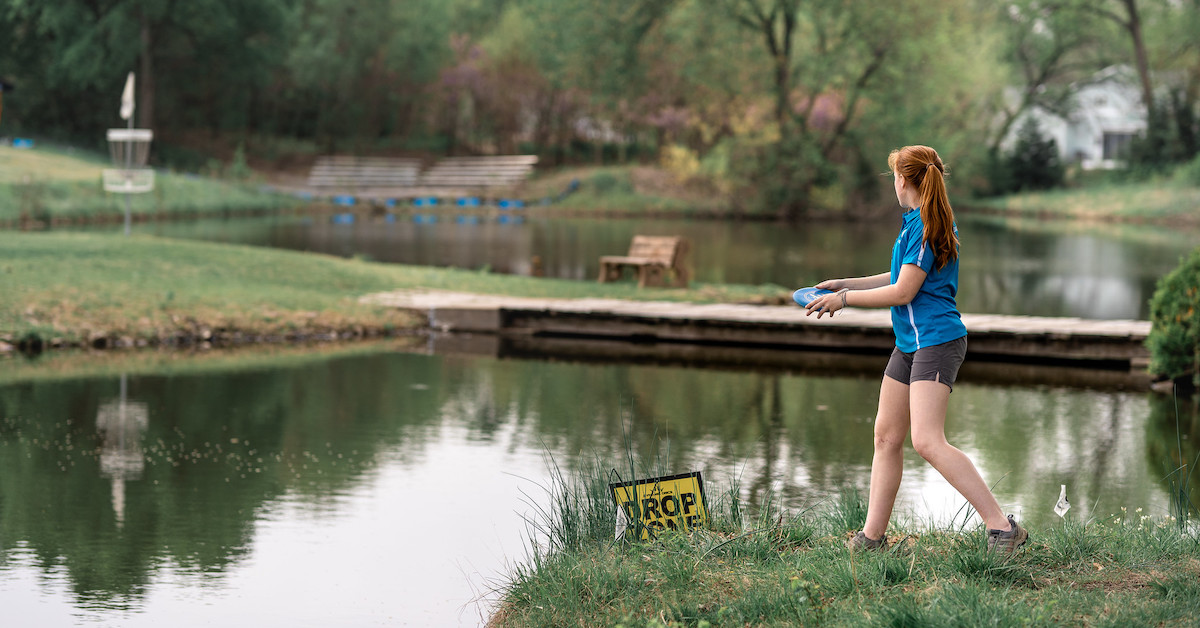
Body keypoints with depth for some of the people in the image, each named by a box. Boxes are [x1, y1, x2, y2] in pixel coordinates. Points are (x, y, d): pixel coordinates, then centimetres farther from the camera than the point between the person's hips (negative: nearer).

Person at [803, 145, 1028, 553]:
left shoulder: (925, 227, -15)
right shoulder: (918, 222, 15)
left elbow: (903, 292, -16)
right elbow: (903, 276, 25)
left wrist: (845, 299, -6)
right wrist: (844, 284, 26)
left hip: (937, 340, -10)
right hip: (910, 344, 10)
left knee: (927, 441, -19)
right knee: (886, 436, 11)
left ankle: (1002, 527, -19)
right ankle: (873, 536, 18)